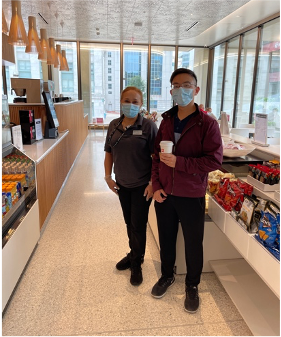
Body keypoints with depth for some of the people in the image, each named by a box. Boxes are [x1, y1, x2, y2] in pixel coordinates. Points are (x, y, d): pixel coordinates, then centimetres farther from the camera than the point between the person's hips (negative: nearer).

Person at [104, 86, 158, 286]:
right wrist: (108, 176, 2)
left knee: (138, 225, 6)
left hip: (142, 185, -5)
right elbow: (109, 152, 9)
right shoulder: (114, 126, 2)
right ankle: (134, 254, 41)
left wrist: (153, 183, -17)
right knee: (129, 222, 19)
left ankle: (136, 264, 26)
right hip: (122, 184, 5)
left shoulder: (148, 126, -13)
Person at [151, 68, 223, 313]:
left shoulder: (207, 124, -12)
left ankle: (192, 286, 37)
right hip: (164, 194, 4)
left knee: (193, 244, 14)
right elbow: (157, 156, 7)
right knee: (166, 239, 20)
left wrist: (179, 162, -24)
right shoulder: (166, 121, 4)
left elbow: (214, 160, -17)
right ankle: (167, 276, 44)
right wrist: (156, 185, -3)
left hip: (192, 196, -4)